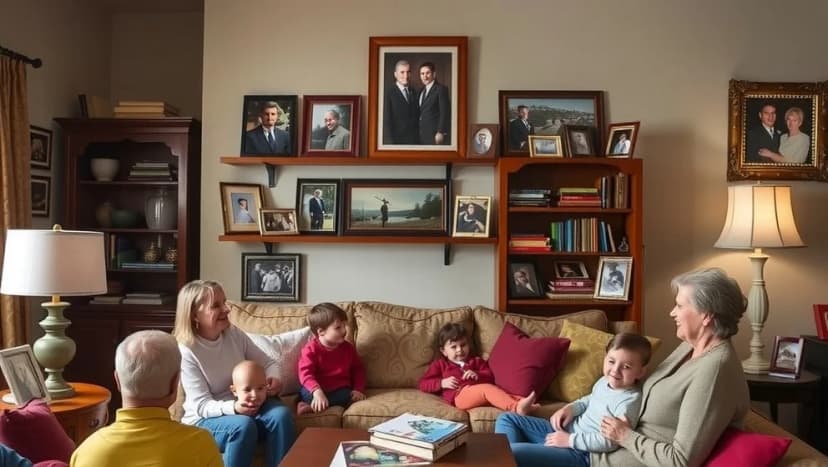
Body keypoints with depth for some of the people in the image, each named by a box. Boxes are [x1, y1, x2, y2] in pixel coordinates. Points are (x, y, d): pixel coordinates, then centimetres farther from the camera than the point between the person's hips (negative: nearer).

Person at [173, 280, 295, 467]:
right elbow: (202, 406, -19)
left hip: (245, 405, 4)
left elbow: (268, 363, 6)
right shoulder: (186, 351, -17)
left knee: (280, 414, -24)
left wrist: (274, 378, -18)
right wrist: (234, 407, -37)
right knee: (243, 425, -34)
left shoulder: (234, 334, -3)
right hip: (204, 420, -4)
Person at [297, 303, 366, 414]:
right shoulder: (311, 349, -8)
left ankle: (312, 406, -31)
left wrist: (358, 389, -1)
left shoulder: (348, 348, 6)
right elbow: (306, 374, -20)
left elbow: (358, 369, 15)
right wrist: (317, 391, -38)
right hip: (318, 390, -4)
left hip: (340, 391, 4)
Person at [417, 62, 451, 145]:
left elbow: (445, 112, -12)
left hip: (435, 134, -7)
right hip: (422, 135, 7)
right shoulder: (421, 91, 17)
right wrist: (418, 134, 10)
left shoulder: (441, 89, -6)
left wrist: (441, 132, -17)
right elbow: (421, 112, 16)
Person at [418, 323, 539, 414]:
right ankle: (516, 407, -57)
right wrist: (442, 383, -4)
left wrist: (478, 375, -2)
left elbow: (490, 377, 21)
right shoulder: (440, 364, 24)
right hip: (460, 395, -6)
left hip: (479, 393, 6)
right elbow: (422, 384, 14)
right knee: (487, 388, -34)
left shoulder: (475, 361, 33)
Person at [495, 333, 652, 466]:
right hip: (566, 431, 10)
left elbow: (610, 442, -26)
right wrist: (571, 408, 6)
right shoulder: (604, 381, 5)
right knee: (506, 419, 9)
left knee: (512, 452, -28)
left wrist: (570, 440, -21)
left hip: (581, 452, -10)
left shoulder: (630, 401, -21)